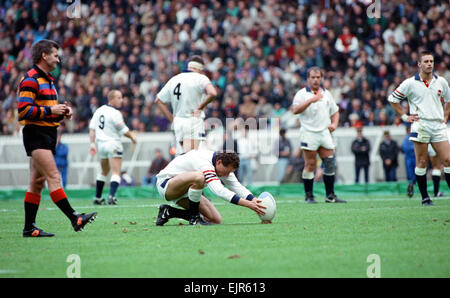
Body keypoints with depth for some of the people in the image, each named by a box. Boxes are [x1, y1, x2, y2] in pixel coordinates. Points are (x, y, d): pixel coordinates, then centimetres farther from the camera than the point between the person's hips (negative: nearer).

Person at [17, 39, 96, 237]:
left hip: (48, 134, 10)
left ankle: (29, 228, 10)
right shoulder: (30, 79, -10)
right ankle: (74, 219, -24)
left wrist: (62, 111, 10)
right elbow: (23, 109, -18)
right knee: (54, 177, -16)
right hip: (36, 134, -10)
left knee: (37, 182, 8)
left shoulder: (48, 80, 21)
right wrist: (50, 110, -18)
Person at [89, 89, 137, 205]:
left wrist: (92, 143, 11)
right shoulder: (115, 113, -15)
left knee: (103, 172, 22)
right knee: (116, 173, -7)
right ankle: (111, 195, -25)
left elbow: (92, 128, 8)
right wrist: (132, 137, 5)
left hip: (100, 144, 7)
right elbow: (123, 130, -12)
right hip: (113, 144, -7)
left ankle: (97, 198, 26)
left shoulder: (99, 111, 7)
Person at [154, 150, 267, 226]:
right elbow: (218, 190, -43)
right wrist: (246, 203, -47)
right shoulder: (204, 163, -33)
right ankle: (194, 217, -18)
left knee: (216, 220, -4)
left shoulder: (224, 165, -5)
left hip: (186, 191, 10)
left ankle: (169, 212, 7)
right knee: (199, 177, -39)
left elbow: (237, 186, -3)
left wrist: (255, 200, -21)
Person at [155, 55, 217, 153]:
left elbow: (158, 100, 17)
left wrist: (172, 119, 14)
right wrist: (200, 107, -9)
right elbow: (212, 93, -23)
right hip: (193, 121, -6)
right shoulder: (200, 78, -6)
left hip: (178, 122, 6)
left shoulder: (173, 80, 13)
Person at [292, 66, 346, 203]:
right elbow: (295, 110, -16)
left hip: (324, 133, 5)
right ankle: (309, 196, 1)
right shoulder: (302, 93, 0)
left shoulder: (326, 93, 16)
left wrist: (334, 124, 6)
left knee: (330, 163, 0)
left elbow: (335, 111, 25)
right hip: (309, 133, -5)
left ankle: (330, 195, 7)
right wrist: (311, 100, -25)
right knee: (310, 165, -6)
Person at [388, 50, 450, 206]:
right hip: (420, 125, -3)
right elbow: (392, 99, 7)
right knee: (422, 162, -3)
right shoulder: (410, 83, -1)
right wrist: (405, 116, 4)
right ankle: (425, 197, 4)